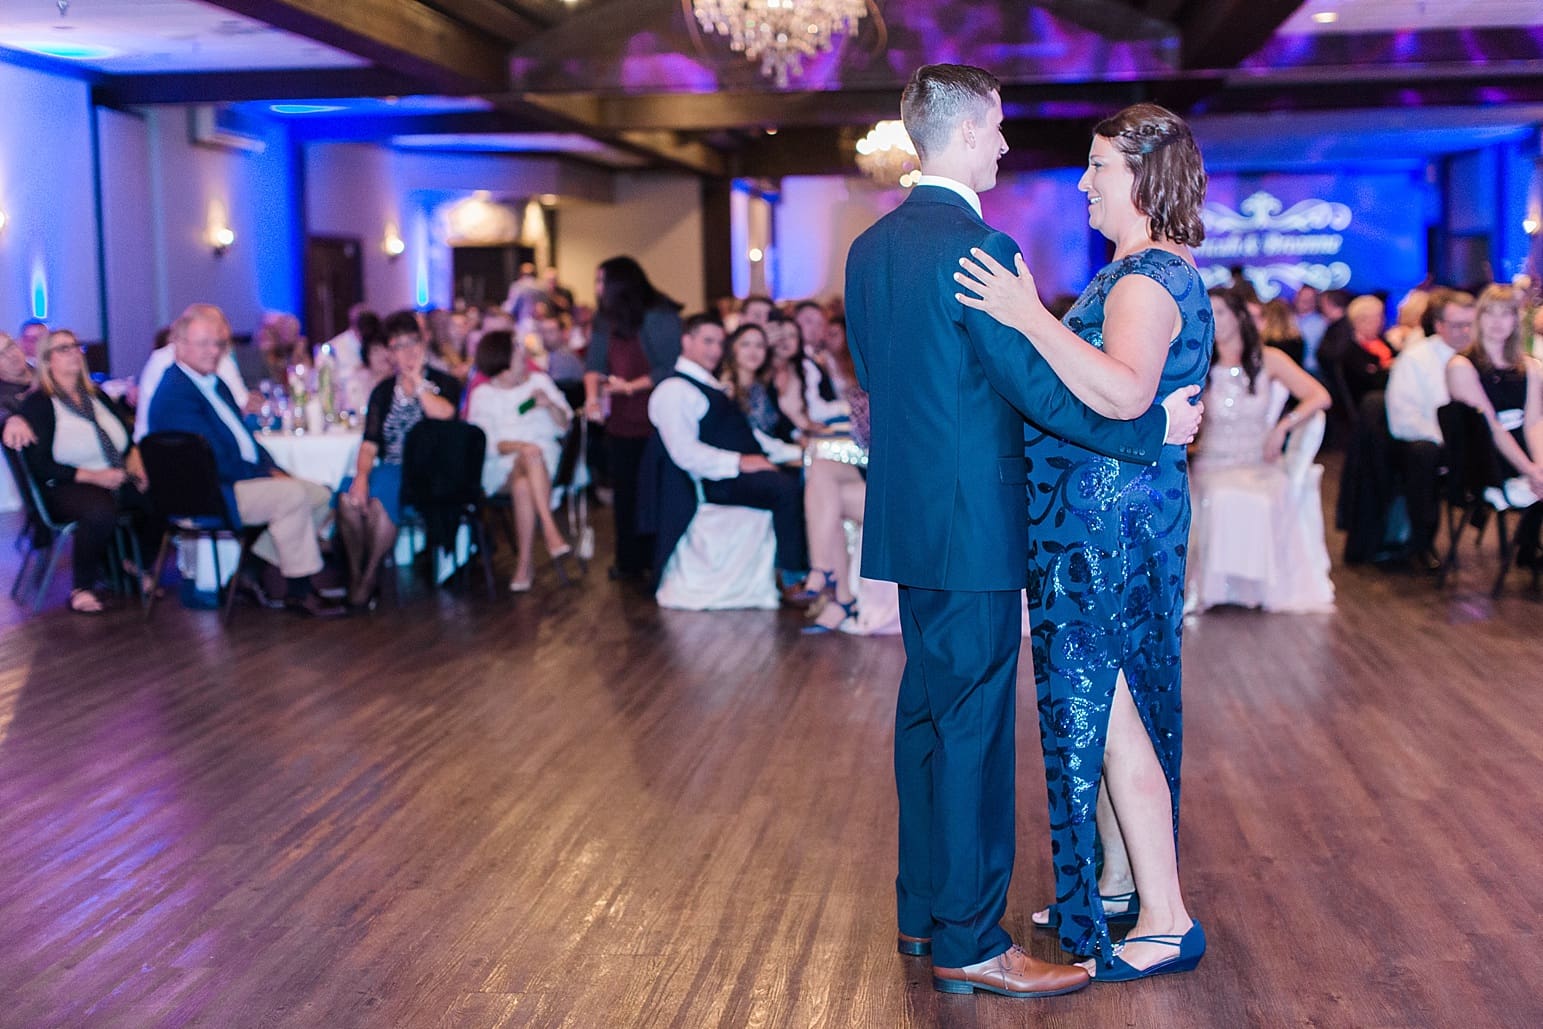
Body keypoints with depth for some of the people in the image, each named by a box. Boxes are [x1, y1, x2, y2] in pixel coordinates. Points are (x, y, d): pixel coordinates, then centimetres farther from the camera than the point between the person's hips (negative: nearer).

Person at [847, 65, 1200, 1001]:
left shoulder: (870, 248, 10)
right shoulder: (977, 248, -17)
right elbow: (1036, 386, -18)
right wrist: (1154, 428, -10)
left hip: (907, 514, 9)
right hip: (974, 520, -9)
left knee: (928, 712, 17)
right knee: (975, 728, -2)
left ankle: (923, 910, 27)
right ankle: (969, 943, 7)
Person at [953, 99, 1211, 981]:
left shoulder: (1146, 279, -18)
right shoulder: (1163, 271, 15)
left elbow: (1124, 393, -37)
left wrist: (1032, 317, -37)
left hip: (1111, 520, -10)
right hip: (1104, 519, 10)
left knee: (1106, 713, -4)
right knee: (1107, 708, 17)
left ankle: (1167, 923, 4)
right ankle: (1116, 885, 30)